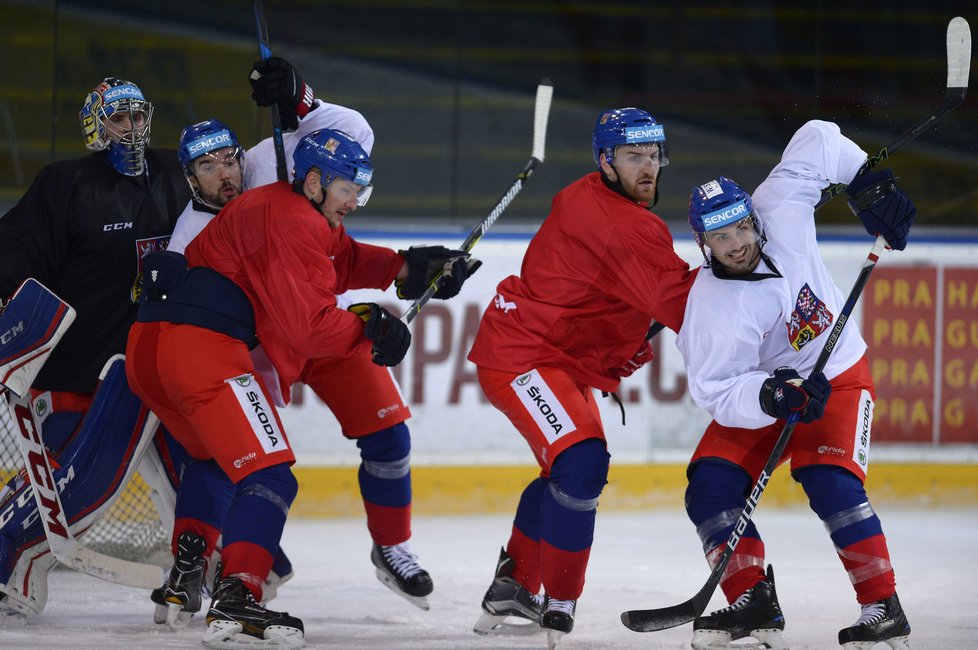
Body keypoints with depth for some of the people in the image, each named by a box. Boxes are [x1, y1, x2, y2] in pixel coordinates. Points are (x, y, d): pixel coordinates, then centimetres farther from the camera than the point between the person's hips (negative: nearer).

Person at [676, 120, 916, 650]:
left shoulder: (780, 212, -20)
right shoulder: (713, 309, -27)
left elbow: (817, 140, -8)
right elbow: (718, 392, -30)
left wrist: (868, 183, -13)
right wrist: (770, 397, -46)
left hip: (838, 377, -1)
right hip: (757, 393, 1)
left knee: (830, 481, -23)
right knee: (711, 482, -19)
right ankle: (754, 601, -11)